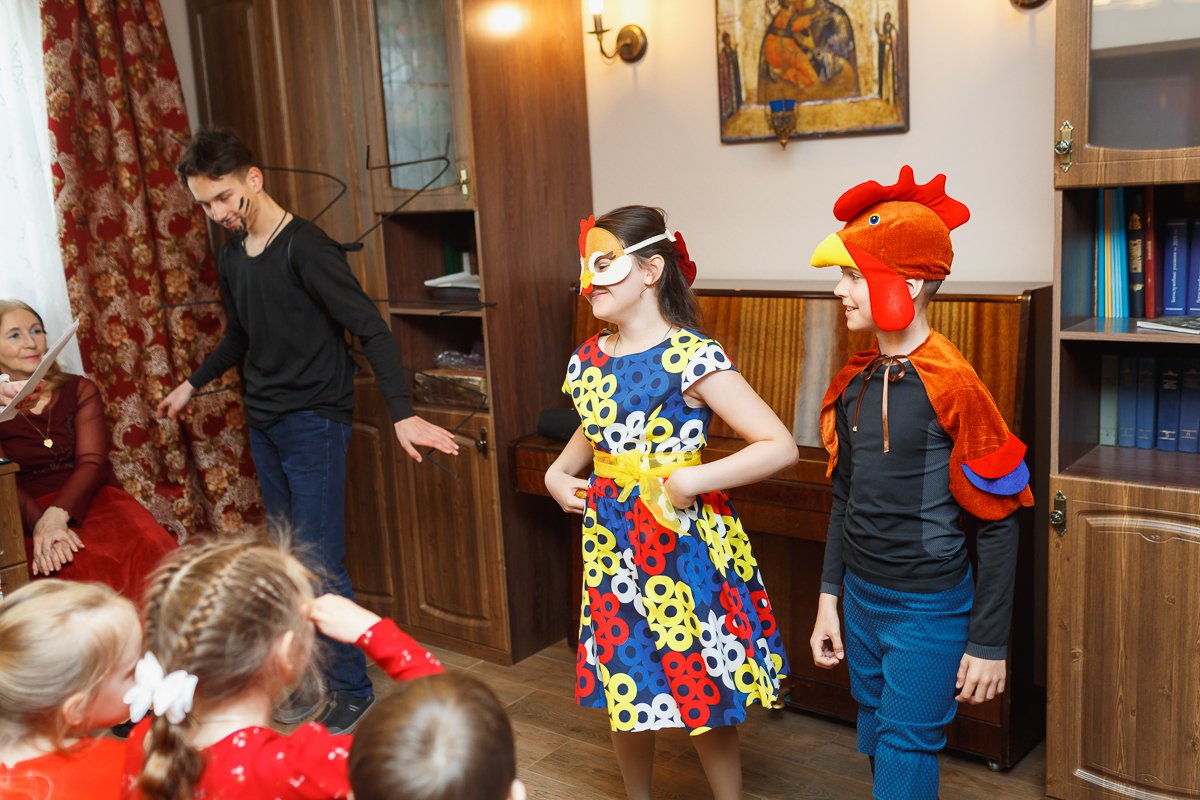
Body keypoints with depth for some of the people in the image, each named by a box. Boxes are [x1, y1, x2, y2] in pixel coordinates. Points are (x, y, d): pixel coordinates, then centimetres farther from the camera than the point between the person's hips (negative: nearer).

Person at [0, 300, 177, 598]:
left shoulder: (79, 391, 14)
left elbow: (92, 462, 1)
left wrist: (57, 514, -19)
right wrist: (40, 523, -24)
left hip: (94, 499, 2)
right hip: (30, 515, -2)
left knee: (150, 548, -33)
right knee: (86, 566, -37)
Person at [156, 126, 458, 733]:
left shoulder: (304, 247, -16)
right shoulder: (232, 256, 9)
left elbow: (371, 330, -20)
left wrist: (402, 414, -28)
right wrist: (193, 384, 29)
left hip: (313, 422, -8)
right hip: (264, 425, 8)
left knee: (322, 565, -6)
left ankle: (352, 691, 8)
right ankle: (314, 676, 26)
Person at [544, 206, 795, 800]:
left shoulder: (693, 358, -16)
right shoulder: (587, 361, 4)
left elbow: (781, 447, -19)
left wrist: (692, 480, -23)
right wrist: (558, 473, 8)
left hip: (683, 544, -6)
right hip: (612, 543, 6)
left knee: (706, 699, 6)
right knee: (625, 687, 18)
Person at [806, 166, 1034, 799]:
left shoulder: (952, 385, -18)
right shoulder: (854, 383, 2)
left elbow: (997, 525, -15)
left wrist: (988, 643, -12)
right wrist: (829, 597, 12)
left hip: (928, 610, -7)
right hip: (862, 598, 7)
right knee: (876, 743, 19)